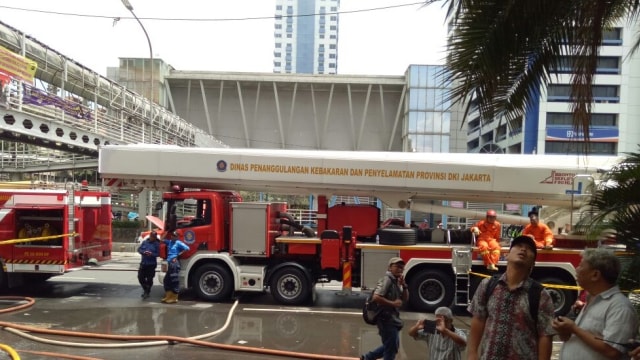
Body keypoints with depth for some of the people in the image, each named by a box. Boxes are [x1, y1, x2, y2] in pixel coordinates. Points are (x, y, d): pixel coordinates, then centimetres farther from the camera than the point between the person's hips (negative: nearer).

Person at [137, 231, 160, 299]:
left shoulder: (157, 244, -4)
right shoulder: (145, 242, 6)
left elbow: (157, 253, -7)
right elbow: (139, 249, 5)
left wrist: (151, 254, -26)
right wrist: (144, 252, -15)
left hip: (151, 264, -4)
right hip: (143, 263, 4)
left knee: (149, 279, 1)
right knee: (140, 277, 6)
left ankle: (147, 292, 18)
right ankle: (145, 289, 28)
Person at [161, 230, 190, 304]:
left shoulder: (178, 243, -7)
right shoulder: (169, 242, 15)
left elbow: (187, 248, -17)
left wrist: (178, 255, -12)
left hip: (175, 263, -9)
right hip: (170, 263, 9)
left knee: (174, 281, -4)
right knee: (167, 280, 13)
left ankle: (174, 298, 1)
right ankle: (168, 297, 22)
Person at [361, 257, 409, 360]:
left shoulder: (396, 281, 12)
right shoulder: (387, 279, -17)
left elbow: (405, 298, 14)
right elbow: (376, 297, -28)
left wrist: (404, 286, -2)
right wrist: (393, 303, -20)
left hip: (392, 319, 10)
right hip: (386, 319, -10)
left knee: (392, 346, 21)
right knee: (391, 348, 0)